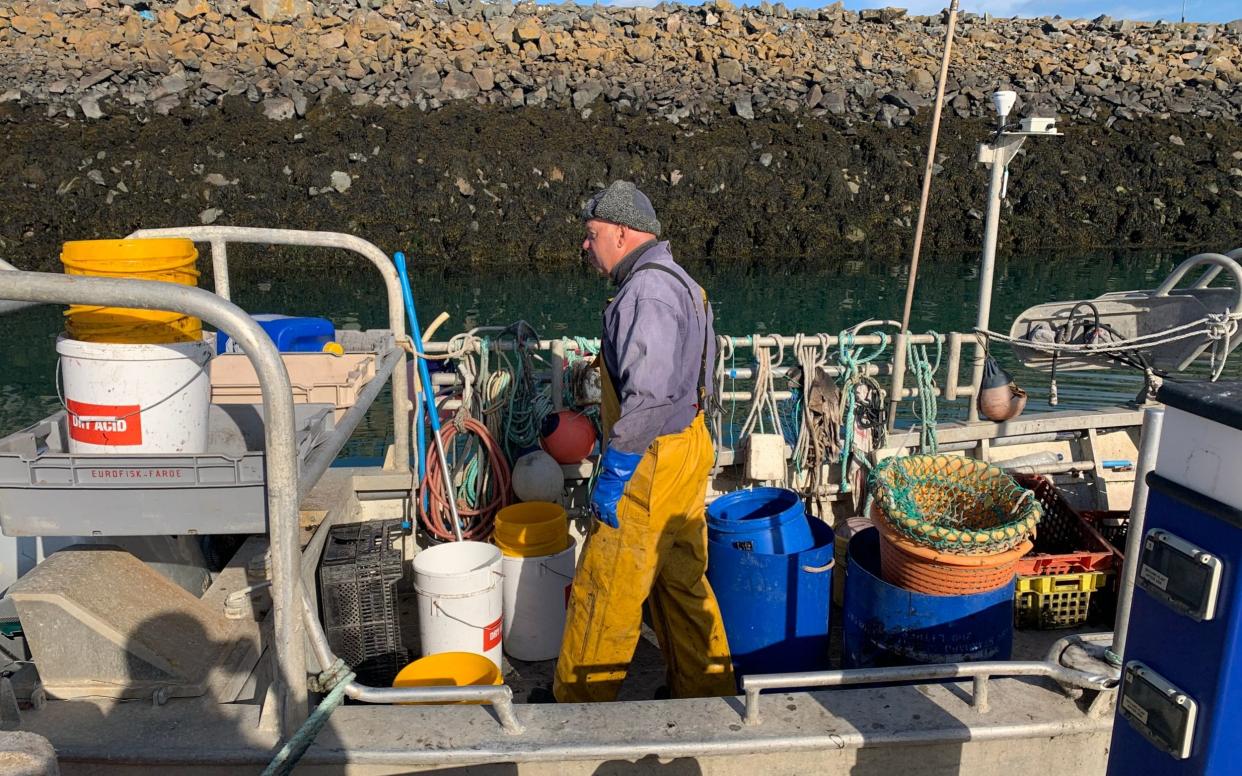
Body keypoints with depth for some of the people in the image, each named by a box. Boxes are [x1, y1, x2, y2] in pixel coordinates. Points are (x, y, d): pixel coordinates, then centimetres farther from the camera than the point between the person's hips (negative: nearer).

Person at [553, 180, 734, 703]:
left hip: (651, 463, -10)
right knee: (682, 581, 21)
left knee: (603, 590, 4)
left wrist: (612, 475, -24)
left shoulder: (647, 292, -21)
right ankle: (706, 690, 34)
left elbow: (647, 396, -31)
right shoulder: (674, 282, 13)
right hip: (686, 448, 10)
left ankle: (579, 701, 21)